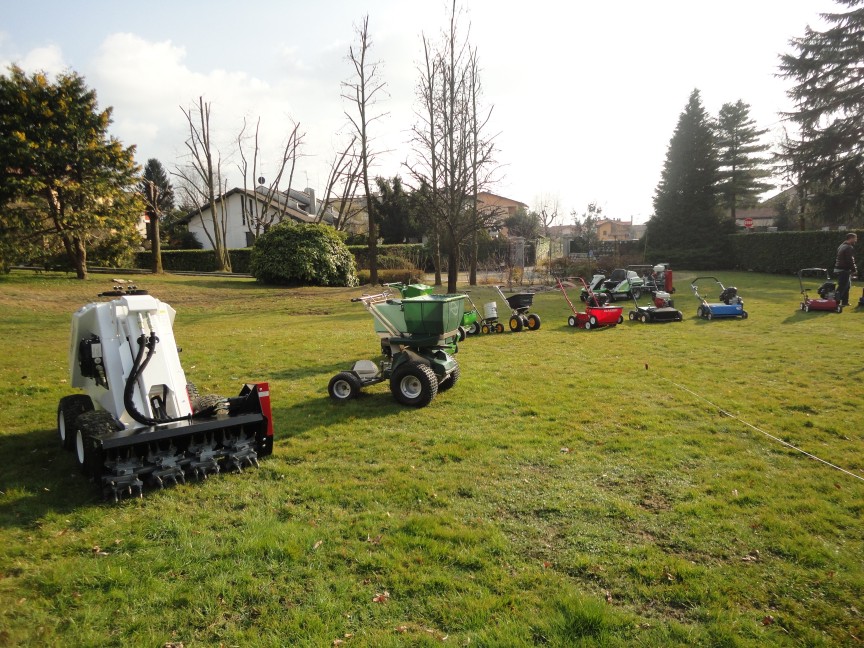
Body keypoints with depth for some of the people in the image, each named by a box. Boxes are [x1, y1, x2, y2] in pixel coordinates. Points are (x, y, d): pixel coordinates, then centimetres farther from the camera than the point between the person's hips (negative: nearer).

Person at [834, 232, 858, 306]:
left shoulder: (842, 246, 16)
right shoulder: (849, 248, -16)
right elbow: (850, 260, -20)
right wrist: (854, 270, -11)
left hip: (838, 269, 10)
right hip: (844, 270, -10)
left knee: (847, 286, 17)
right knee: (842, 287, -9)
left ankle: (845, 302, 21)